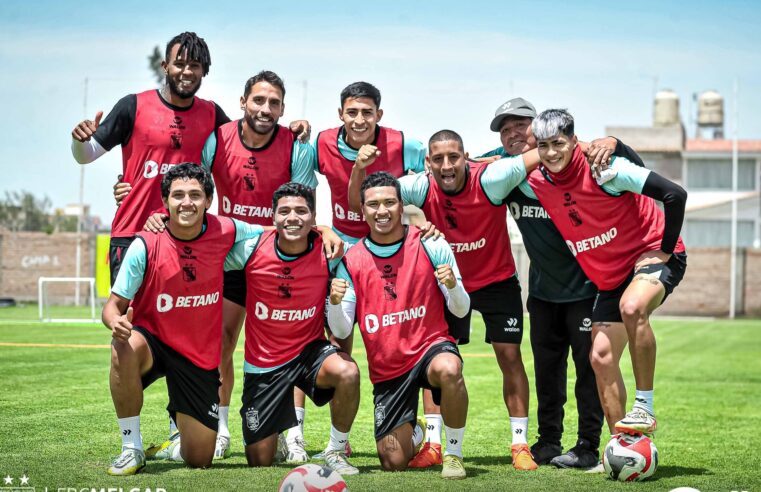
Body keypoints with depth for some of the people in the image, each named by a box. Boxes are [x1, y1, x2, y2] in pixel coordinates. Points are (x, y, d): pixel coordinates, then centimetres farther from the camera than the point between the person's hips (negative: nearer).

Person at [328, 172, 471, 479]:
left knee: (448, 369, -40)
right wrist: (335, 303, -23)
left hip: (430, 346, -2)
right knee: (393, 463, 1)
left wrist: (452, 286, -26)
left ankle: (453, 453, -16)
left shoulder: (431, 245, -6)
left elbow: (461, 310, -4)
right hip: (386, 369, 2)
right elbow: (341, 331, -2)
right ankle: (414, 433, 39)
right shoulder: (351, 261, -2)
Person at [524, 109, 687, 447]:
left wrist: (666, 249, -17)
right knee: (601, 357, -1)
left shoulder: (602, 168, -22)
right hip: (610, 276, 7)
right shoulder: (537, 184, -6)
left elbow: (674, 194, -22)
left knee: (632, 307, -36)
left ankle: (645, 408, -26)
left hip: (650, 254, -6)